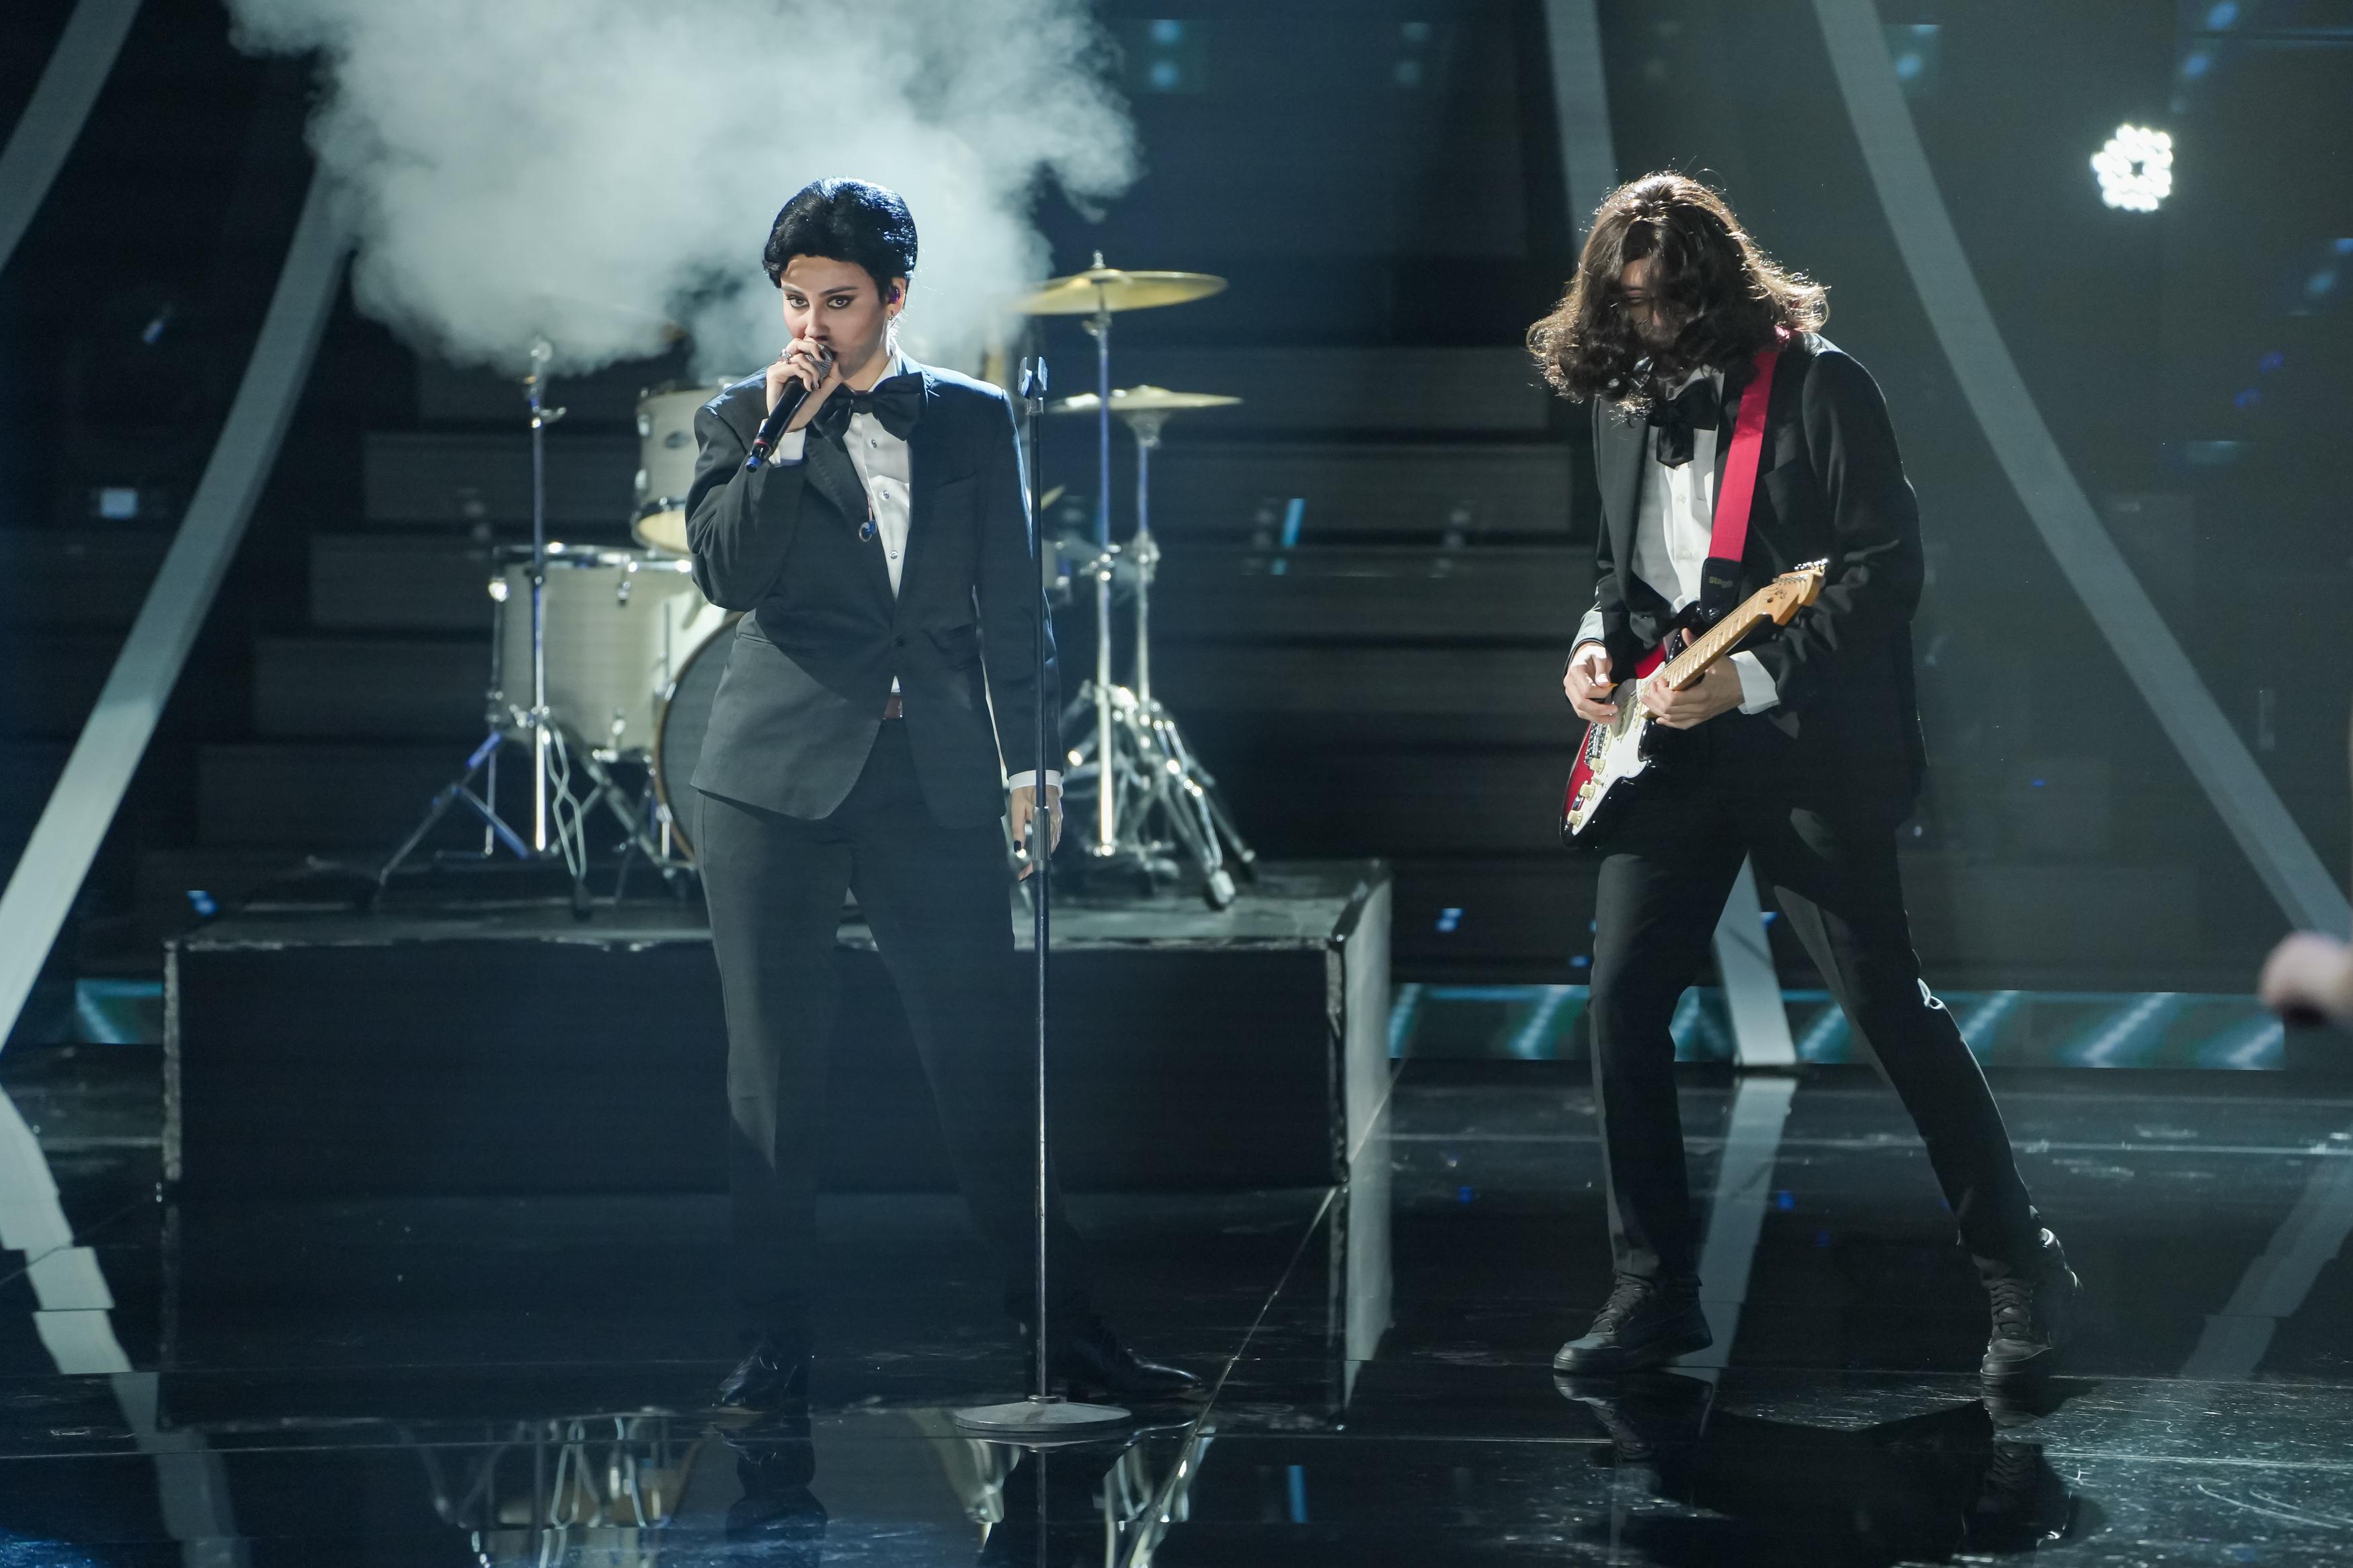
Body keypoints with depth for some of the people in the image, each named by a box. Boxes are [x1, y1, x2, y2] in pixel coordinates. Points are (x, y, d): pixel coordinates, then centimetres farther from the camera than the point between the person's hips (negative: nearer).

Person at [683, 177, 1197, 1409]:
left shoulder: (972, 419, 10)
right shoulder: (742, 421, 8)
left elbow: (1009, 604, 11)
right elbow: (727, 576, -7)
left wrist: (1024, 759, 5)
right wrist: (786, 427, -11)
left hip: (933, 778, 0)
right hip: (778, 774, 0)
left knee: (988, 1059, 0)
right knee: (774, 1071, 2)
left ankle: (1065, 1330, 7)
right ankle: (774, 1340, 11)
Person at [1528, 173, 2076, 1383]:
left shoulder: (1816, 383, -9)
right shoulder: (1622, 396, 11)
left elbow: (1886, 570, -12)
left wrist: (1750, 679, -19)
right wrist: (1597, 642, 3)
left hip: (1805, 751, -6)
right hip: (1667, 746, 6)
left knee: (1888, 1006, -2)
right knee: (1623, 999, -3)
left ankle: (2023, 1276, 11)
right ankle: (1654, 1294, 7)